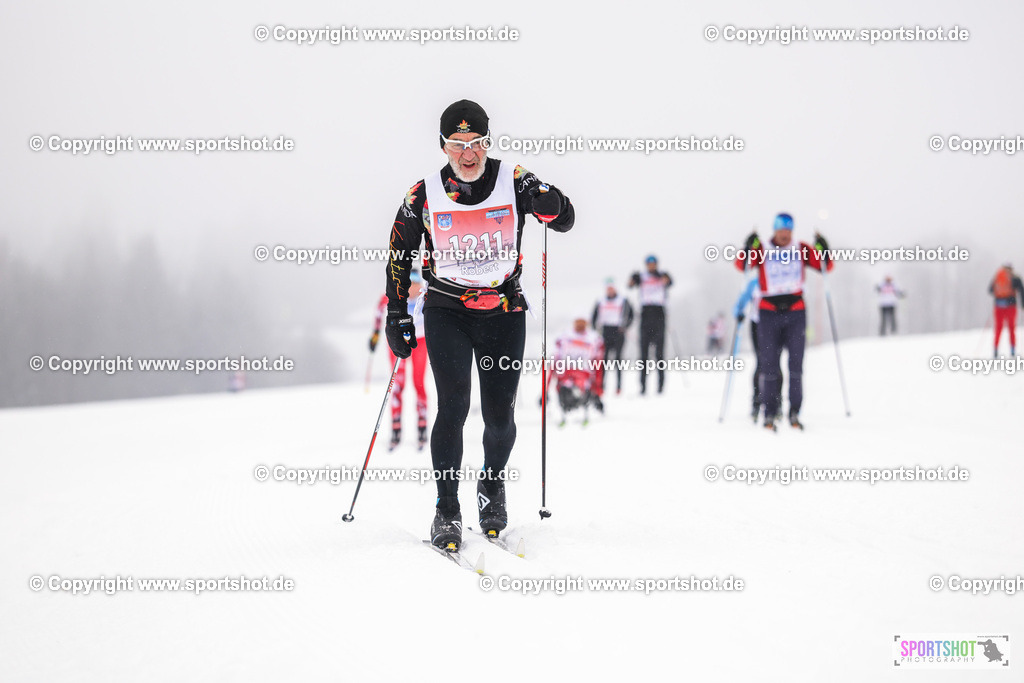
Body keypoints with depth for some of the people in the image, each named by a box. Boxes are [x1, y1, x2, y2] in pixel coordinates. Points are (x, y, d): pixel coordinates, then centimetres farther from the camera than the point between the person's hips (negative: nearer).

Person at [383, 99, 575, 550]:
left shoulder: (514, 182, -4)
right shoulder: (424, 195, -4)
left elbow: (565, 221, -1)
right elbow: (399, 255, 7)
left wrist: (547, 203, -24)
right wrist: (397, 316, 3)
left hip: (503, 313, 1)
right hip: (447, 313, -1)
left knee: (499, 415, 1)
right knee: (453, 407, -14)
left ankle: (492, 488, 30)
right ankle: (446, 510, -4)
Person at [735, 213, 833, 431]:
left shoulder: (801, 250, 7)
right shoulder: (761, 251, 2)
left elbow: (826, 266, 9)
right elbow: (742, 265, -9)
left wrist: (823, 250, -10)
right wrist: (748, 248, -27)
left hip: (796, 313, 1)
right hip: (769, 313, -1)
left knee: (796, 363, -1)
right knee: (769, 364, -3)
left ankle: (794, 413, 4)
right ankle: (770, 413, 1)